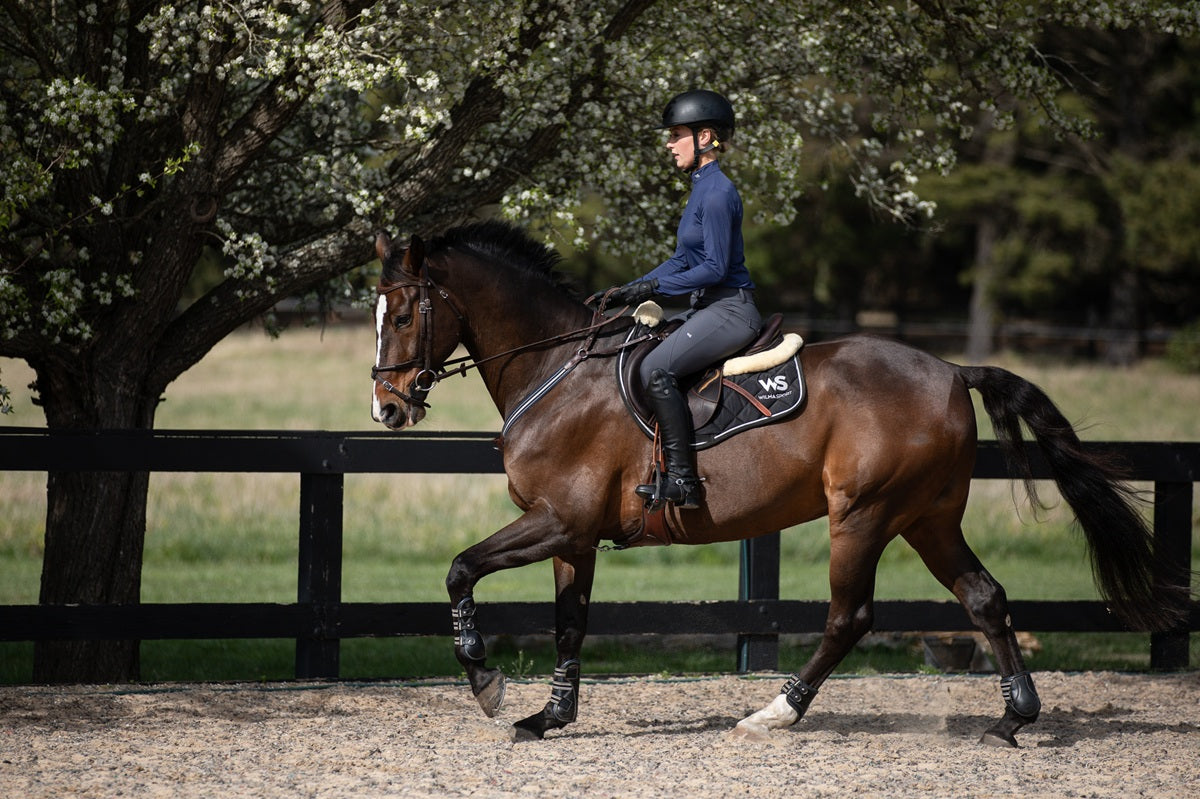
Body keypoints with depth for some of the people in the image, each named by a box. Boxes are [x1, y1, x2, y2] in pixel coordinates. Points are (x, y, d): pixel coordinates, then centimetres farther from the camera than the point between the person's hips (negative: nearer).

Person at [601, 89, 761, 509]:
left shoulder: (717, 193, -16)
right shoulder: (701, 188, 16)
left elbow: (714, 268, -20)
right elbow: (683, 259, 22)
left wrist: (654, 286, -18)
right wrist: (630, 290, 16)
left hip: (730, 310, -11)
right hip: (711, 308, 11)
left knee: (656, 368, -26)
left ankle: (682, 480, -26)